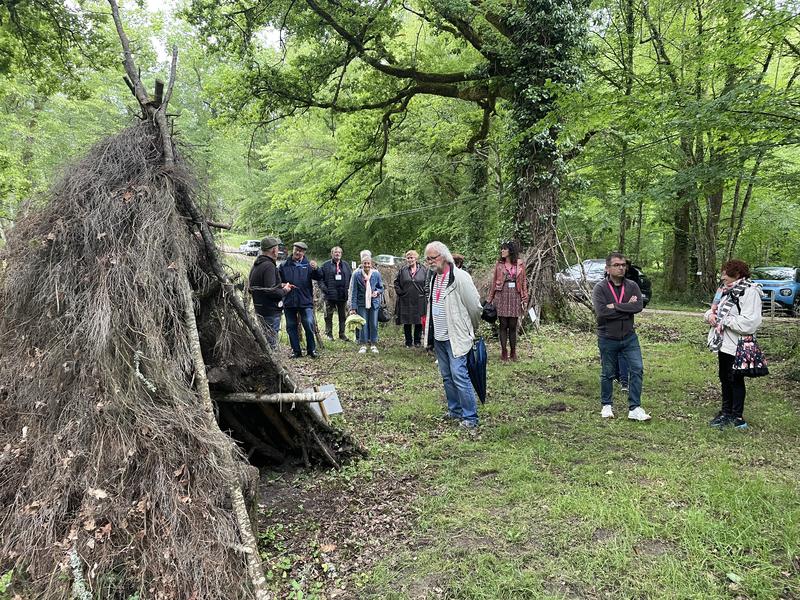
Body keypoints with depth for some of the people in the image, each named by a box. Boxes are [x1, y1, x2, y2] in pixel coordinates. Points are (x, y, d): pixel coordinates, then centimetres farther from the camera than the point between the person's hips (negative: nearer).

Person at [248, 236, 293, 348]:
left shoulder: (256, 265, 12)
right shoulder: (269, 266, -18)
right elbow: (271, 291, -26)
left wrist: (280, 285, 15)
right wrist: (284, 290, -7)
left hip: (259, 310, 10)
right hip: (271, 311, -10)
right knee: (271, 343, -5)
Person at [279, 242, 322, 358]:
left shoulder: (308, 265, 3)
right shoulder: (284, 266, 7)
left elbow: (319, 277, -9)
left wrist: (316, 269, -29)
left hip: (305, 301, -2)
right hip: (289, 302, 2)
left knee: (309, 324, -11)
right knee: (291, 327, 7)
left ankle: (311, 349, 5)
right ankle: (296, 351, 19)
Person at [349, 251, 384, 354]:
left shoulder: (376, 274, -1)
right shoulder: (357, 274, -6)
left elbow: (381, 288, 12)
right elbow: (354, 291, -4)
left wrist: (377, 292, -13)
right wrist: (353, 307, -7)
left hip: (374, 303, 1)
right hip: (362, 303, -1)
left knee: (373, 324, 5)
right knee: (363, 324, 0)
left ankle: (373, 344, 17)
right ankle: (363, 345, 12)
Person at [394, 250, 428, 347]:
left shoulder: (423, 270, 1)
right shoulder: (403, 270, 3)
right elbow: (396, 282, 11)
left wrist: (423, 292, -2)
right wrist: (400, 292, 1)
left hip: (419, 301, -1)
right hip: (405, 301, 1)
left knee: (419, 322, 5)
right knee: (406, 323, 7)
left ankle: (417, 341, 19)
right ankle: (408, 342, 18)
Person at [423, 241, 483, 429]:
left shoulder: (459, 277, -16)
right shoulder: (434, 278, 10)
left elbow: (475, 306, -11)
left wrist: (470, 330, 2)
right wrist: (430, 333, 17)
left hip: (455, 337, -8)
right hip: (438, 337, 8)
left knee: (459, 375, -10)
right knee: (447, 376, 15)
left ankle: (470, 417, -1)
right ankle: (455, 410, 28)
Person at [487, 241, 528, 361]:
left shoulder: (520, 264, 5)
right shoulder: (499, 264, 6)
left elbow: (524, 282, 6)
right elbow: (494, 282, 8)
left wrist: (524, 300, 1)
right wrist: (490, 299, 7)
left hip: (515, 297, 0)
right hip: (501, 296, 0)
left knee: (513, 326, 3)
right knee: (503, 325, 1)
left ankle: (513, 352, 14)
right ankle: (504, 351, 10)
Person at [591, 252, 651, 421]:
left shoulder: (632, 286, -1)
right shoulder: (600, 288, -10)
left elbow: (638, 306, -17)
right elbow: (601, 311, -25)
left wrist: (615, 306, -21)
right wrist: (626, 307, -19)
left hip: (629, 337, 3)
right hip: (608, 339, -3)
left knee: (637, 369, -4)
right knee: (608, 374, 10)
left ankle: (634, 408, 6)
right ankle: (607, 405, 29)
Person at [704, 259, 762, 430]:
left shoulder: (749, 292, -16)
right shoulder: (727, 291, 12)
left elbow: (750, 323, -26)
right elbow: (717, 310, 22)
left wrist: (724, 320, -20)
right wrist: (710, 314, -1)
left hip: (737, 346, -9)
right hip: (724, 344, 9)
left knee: (735, 380, 2)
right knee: (725, 379, 17)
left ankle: (737, 417, 15)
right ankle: (726, 412, 30)